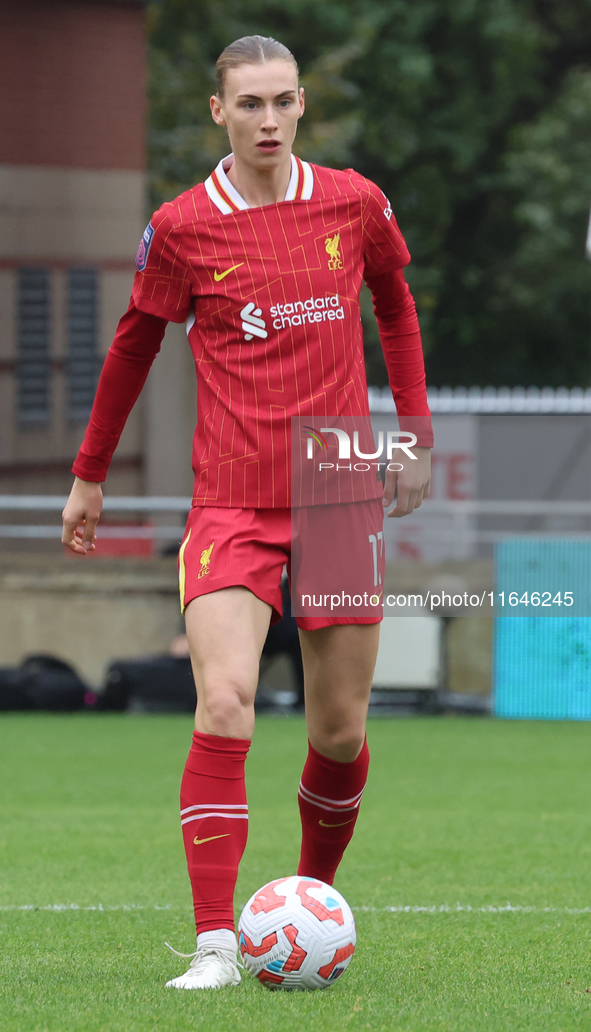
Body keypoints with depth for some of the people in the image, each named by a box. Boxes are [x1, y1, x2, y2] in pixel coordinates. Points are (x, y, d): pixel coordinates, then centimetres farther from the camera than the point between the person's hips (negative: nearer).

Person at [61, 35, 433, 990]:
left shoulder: (354, 204, 4)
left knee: (340, 731, 6)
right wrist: (90, 475, 18)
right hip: (232, 505, -2)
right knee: (224, 705, -19)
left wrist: (415, 431, 17)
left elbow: (396, 307, 22)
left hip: (340, 498, 2)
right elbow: (134, 346, 12)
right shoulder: (182, 228, -1)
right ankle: (215, 943, -20)